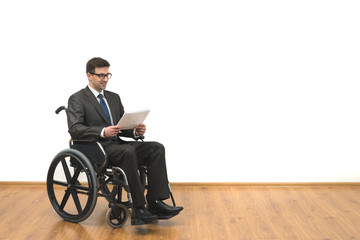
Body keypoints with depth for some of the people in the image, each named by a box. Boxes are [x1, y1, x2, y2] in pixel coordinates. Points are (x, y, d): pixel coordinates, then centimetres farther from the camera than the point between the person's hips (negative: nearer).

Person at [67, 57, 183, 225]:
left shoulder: (114, 97, 22)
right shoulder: (77, 99, 2)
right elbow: (74, 129, -13)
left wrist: (135, 131, -3)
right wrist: (102, 132, -27)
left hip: (117, 145, 7)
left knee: (157, 148, -17)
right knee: (128, 152, -37)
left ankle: (155, 202, -23)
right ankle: (138, 210, -33)